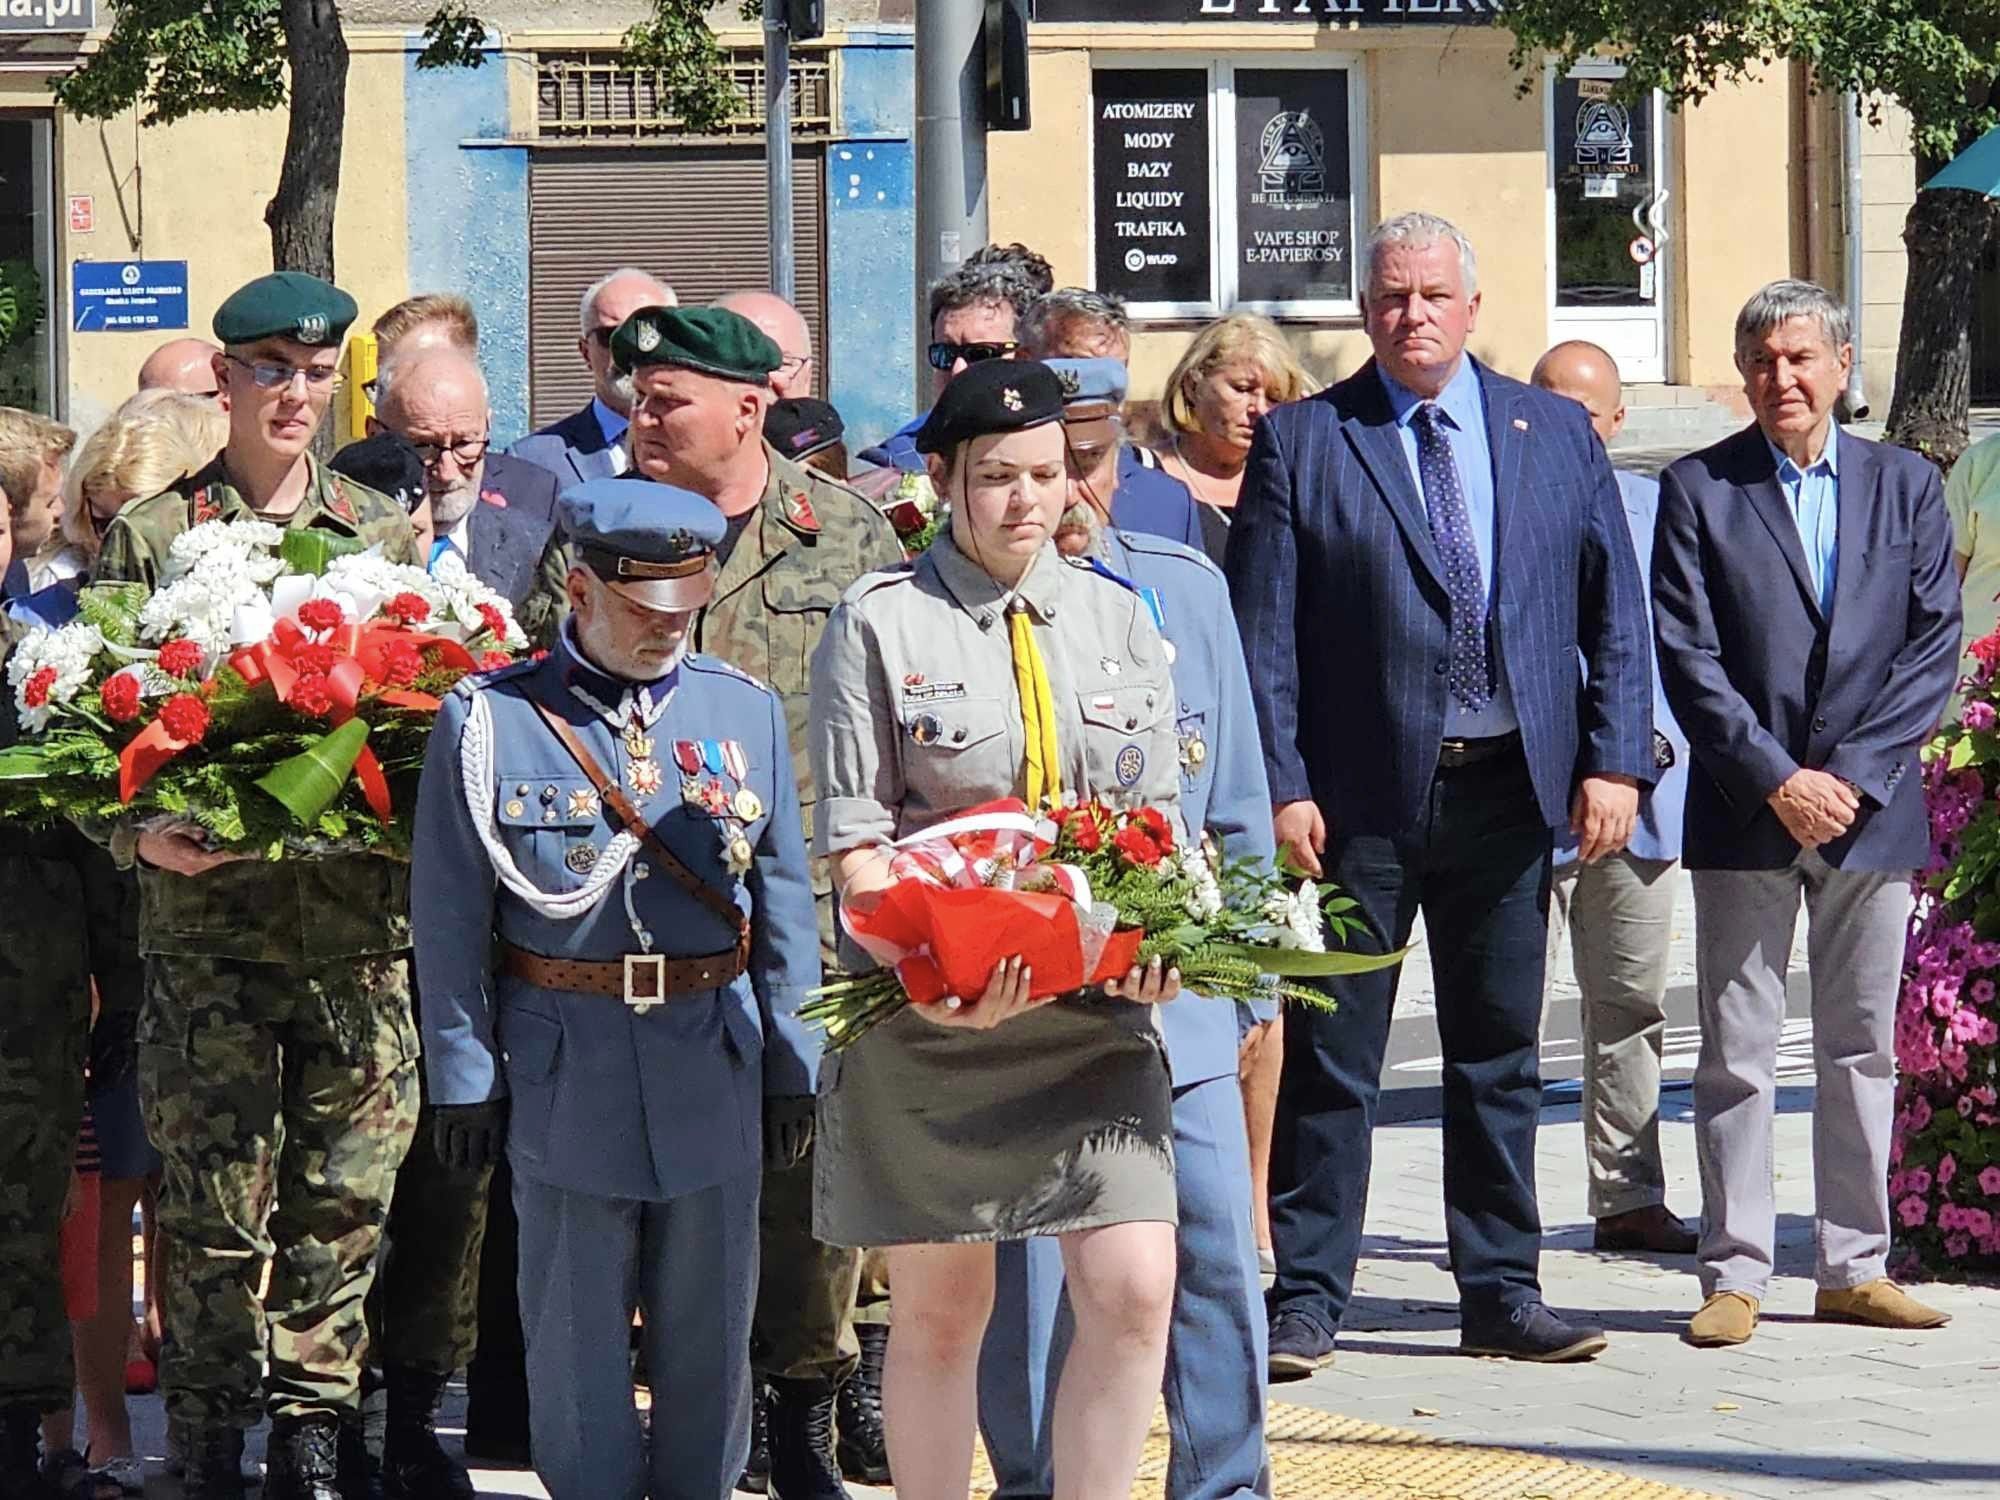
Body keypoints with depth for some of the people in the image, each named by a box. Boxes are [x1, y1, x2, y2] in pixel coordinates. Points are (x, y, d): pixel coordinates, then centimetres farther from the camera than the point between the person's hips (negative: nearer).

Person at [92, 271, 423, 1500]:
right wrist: (142, 832, -14)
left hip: (362, 926, 2)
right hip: (206, 925, -2)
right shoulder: (149, 535, 5)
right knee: (216, 1210, 0)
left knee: (343, 1205, 3)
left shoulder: (388, 533, 12)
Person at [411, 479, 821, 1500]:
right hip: (564, 1066, -2)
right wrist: (464, 1079, -4)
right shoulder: (490, 720, -4)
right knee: (576, 1335, 5)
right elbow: (448, 921, -2)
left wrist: (792, 1068, 7)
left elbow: (784, 904, 9)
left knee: (709, 1328, 10)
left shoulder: (745, 713, 6)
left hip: (715, 1065, 3)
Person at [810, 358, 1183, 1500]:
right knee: (941, 1311, 6)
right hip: (933, 1012, -3)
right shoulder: (879, 623, -2)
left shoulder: (1120, 618, 10)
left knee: (1134, 1291, -8)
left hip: (1096, 1003, 3)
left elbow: (1163, 819, 12)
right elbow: (854, 840, -5)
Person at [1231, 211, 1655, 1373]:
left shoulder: (1557, 434, 9)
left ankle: (1504, 1295, 17)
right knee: (1331, 1059, 0)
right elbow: (1263, 632, -2)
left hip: (1511, 789, 3)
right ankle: (1308, 1298, 6)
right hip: (1362, 793, -2)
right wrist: (1281, 787, -10)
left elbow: (1615, 610, 8)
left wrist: (1616, 759, -2)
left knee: (1501, 1055, 9)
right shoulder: (1301, 442, 1)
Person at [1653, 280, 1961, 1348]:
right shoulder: (1698, 490, 2)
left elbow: (1934, 646, 3)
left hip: (1873, 809, 2)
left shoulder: (1906, 486, 9)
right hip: (1745, 813, -2)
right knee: (1736, 1052, -2)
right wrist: (1776, 779, -12)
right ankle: (1733, 1275, 2)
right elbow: (1687, 659, -4)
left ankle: (1854, 1269, 14)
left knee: (1863, 1048, 7)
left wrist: (1853, 776, -8)